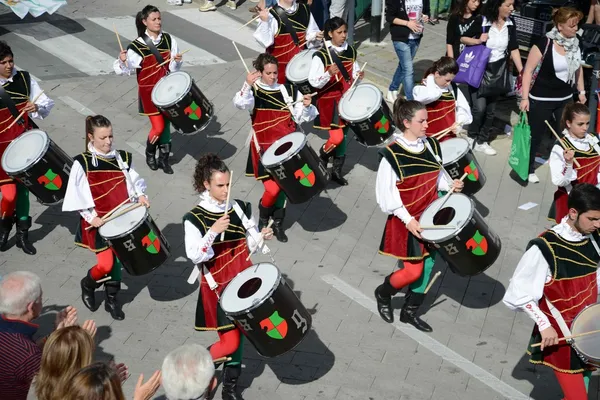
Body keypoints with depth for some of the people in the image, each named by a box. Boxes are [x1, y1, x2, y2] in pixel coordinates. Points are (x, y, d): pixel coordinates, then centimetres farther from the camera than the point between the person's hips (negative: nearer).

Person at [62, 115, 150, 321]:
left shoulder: (122, 158, 2)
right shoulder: (82, 163, -9)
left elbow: (133, 182, 10)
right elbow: (77, 196, -8)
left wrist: (140, 195, -9)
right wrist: (90, 216, -16)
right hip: (98, 222, -4)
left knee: (117, 259, 10)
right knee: (105, 264, -8)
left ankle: (112, 298, 29)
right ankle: (87, 285, 25)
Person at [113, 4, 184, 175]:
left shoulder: (168, 39, -4)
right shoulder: (137, 46, -14)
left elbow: (173, 68, 1)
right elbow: (125, 70, -10)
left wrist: (177, 61, -19)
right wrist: (122, 61, -30)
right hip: (148, 91, -4)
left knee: (166, 124, 9)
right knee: (158, 127, -5)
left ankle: (164, 158, 26)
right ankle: (150, 154, 25)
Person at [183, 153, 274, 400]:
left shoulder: (240, 208, 1)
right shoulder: (194, 219, -13)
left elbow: (250, 245, 8)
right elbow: (194, 256, -22)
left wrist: (262, 237, -12)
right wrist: (213, 231, -32)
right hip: (218, 286, -5)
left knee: (239, 332, 13)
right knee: (230, 342, -8)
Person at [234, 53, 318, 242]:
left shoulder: (288, 90, 5)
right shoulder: (253, 91, -4)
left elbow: (304, 117, 6)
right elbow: (240, 103, -27)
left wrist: (307, 106, -15)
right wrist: (247, 85, -43)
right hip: (265, 149, -3)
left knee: (283, 186, 7)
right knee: (273, 189, -12)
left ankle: (278, 224, 28)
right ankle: (263, 220, 18)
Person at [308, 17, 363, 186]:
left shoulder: (350, 50, 2)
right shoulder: (321, 55, -17)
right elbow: (314, 82, -19)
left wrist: (358, 75, -5)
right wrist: (329, 73, -34)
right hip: (329, 101, -6)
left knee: (343, 135, 12)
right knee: (336, 137, -14)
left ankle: (337, 170, 26)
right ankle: (321, 159, 17)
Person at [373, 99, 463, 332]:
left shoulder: (431, 144, 0)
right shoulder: (392, 154, -19)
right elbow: (386, 193, -16)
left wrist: (449, 185, -6)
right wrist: (407, 219, -21)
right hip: (408, 220, -6)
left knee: (428, 263, 12)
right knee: (413, 271, -4)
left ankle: (410, 311, 30)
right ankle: (383, 294, 27)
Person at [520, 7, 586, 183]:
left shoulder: (575, 43, -1)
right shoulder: (545, 43, -21)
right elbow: (528, 70, -16)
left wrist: (581, 91, 16)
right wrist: (525, 97, -17)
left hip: (566, 99, 6)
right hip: (541, 100, -6)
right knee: (536, 136, 7)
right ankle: (528, 169, 25)